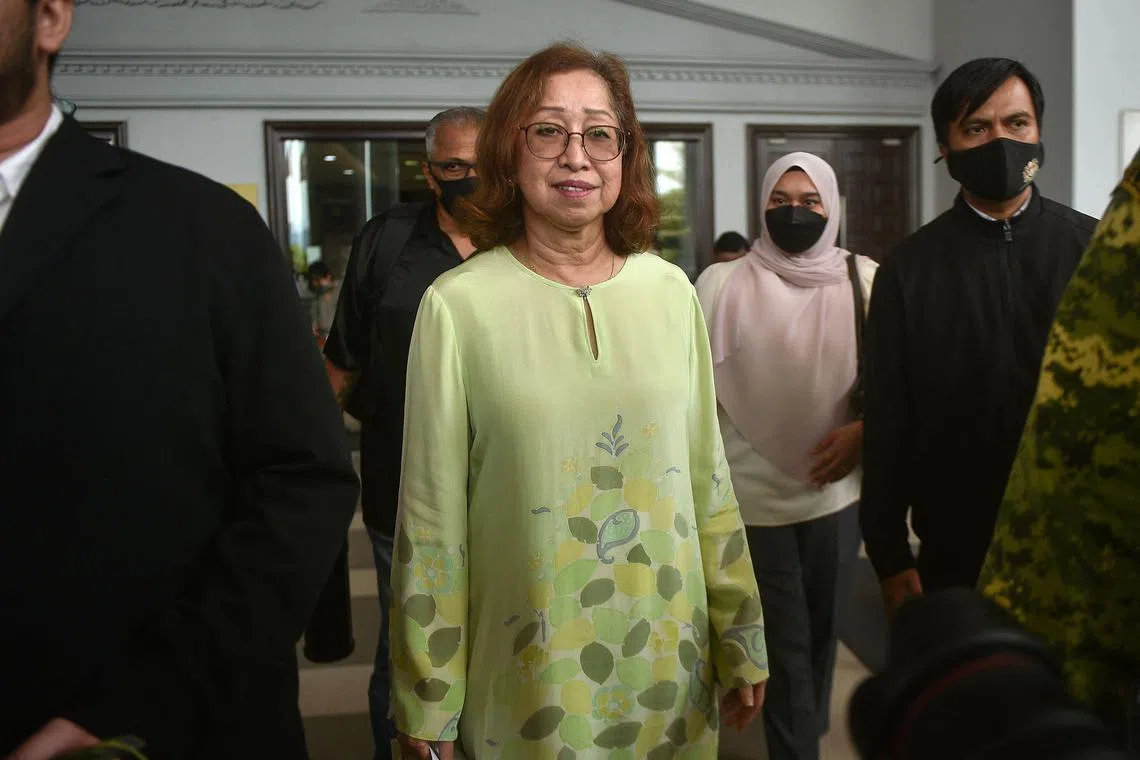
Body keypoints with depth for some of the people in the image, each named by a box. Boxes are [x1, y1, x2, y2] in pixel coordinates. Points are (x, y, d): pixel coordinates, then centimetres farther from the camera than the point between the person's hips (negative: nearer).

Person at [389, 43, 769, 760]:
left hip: (669, 666, 3)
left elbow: (708, 480, 4)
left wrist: (743, 644, 8)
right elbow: (431, 518, -7)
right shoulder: (458, 304, -12)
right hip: (525, 676, -2)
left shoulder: (670, 290, -2)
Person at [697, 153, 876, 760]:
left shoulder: (865, 280, -1)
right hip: (754, 493, -2)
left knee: (821, 630, 20)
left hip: (836, 488, 3)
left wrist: (865, 430, -13)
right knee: (784, 642, 4)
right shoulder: (722, 282, -4)